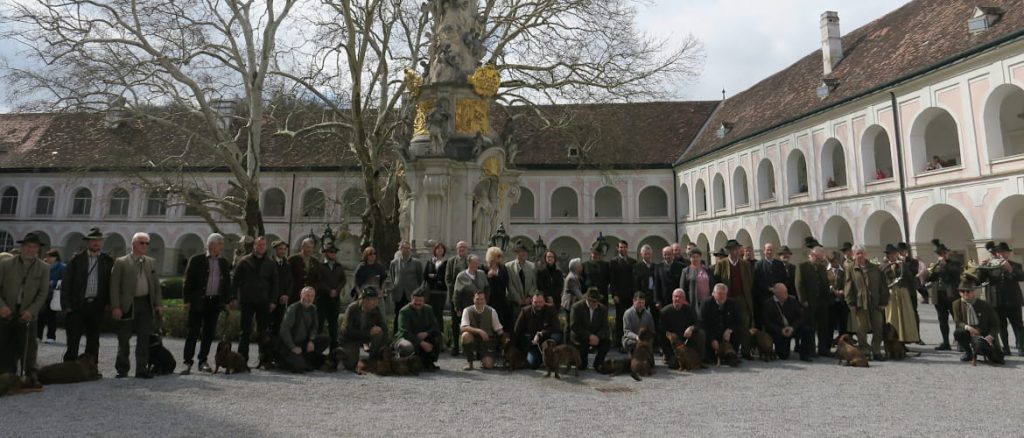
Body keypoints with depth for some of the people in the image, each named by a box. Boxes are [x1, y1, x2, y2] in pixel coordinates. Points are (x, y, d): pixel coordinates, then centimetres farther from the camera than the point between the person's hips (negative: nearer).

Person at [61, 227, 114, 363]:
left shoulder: (108, 260, 4)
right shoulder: (76, 259, 1)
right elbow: (66, 283, 0)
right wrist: (66, 305, -6)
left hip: (97, 306, 1)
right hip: (77, 306, -1)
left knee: (93, 341, 10)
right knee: (73, 341, 1)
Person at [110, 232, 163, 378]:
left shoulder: (151, 262, 12)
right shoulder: (121, 262, -1)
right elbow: (114, 286, -5)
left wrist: (158, 303, 5)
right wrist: (115, 307, -11)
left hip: (146, 303, 3)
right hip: (128, 305, -3)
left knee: (144, 338, 5)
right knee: (124, 339, 7)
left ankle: (141, 369, 13)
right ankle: (122, 369, 22)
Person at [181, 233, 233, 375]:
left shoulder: (224, 263, 10)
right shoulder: (196, 260, -2)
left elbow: (227, 282, 12)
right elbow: (188, 281, -3)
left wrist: (227, 300, 6)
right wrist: (187, 300, -9)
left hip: (215, 302, 4)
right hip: (198, 301, -4)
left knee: (209, 333, 8)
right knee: (193, 332, -1)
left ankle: (203, 361, 17)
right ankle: (187, 362, 6)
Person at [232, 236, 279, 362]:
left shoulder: (270, 264, 8)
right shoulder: (244, 261, 2)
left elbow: (274, 283, 8)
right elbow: (235, 279, 2)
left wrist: (272, 300, 1)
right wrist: (234, 297, -6)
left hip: (263, 302, 2)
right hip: (247, 301, -2)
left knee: (263, 330, 5)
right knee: (245, 331, 5)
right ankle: (242, 357, 11)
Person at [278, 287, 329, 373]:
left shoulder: (313, 309, 3)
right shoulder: (293, 308, -16)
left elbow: (314, 327, 10)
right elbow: (284, 330, -19)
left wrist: (311, 341, -9)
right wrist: (293, 347, -21)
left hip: (303, 342, 7)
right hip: (289, 344, -7)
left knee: (325, 339, -12)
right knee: (299, 367, -24)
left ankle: (306, 361, -1)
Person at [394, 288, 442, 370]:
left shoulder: (428, 309, 5)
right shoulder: (404, 311, -14)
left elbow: (435, 326, -1)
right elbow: (405, 332, -22)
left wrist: (426, 333, -25)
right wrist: (421, 343, -31)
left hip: (423, 338, 5)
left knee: (438, 335, -21)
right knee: (407, 347, -41)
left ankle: (428, 362, -7)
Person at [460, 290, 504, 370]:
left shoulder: (491, 311, -6)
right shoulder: (467, 311, -9)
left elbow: (499, 330, -3)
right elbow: (463, 328, -23)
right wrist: (479, 331, -35)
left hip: (487, 341, 0)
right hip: (474, 339, 0)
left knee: (488, 365, -21)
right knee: (465, 335, -33)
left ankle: (484, 358, 19)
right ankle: (469, 362, -11)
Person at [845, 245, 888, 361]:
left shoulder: (875, 268, 9)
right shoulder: (851, 270, 1)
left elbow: (882, 285, 8)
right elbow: (848, 288, -2)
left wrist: (883, 302, 1)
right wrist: (851, 304, -7)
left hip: (875, 304, 3)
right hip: (859, 305, -3)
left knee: (878, 329, 7)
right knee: (861, 330, 3)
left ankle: (876, 352, 19)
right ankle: (863, 352, 13)